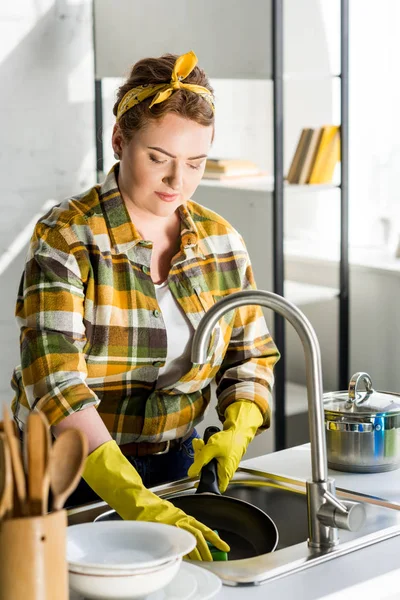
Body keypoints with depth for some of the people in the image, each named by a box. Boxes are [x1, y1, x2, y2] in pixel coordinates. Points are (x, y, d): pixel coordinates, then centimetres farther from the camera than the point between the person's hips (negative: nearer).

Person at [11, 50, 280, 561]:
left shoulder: (221, 241, 0)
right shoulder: (66, 238, -17)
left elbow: (252, 354, 9)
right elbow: (56, 384, -27)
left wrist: (237, 431, -13)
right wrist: (138, 503, -37)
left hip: (174, 462, 5)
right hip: (70, 472, -4)